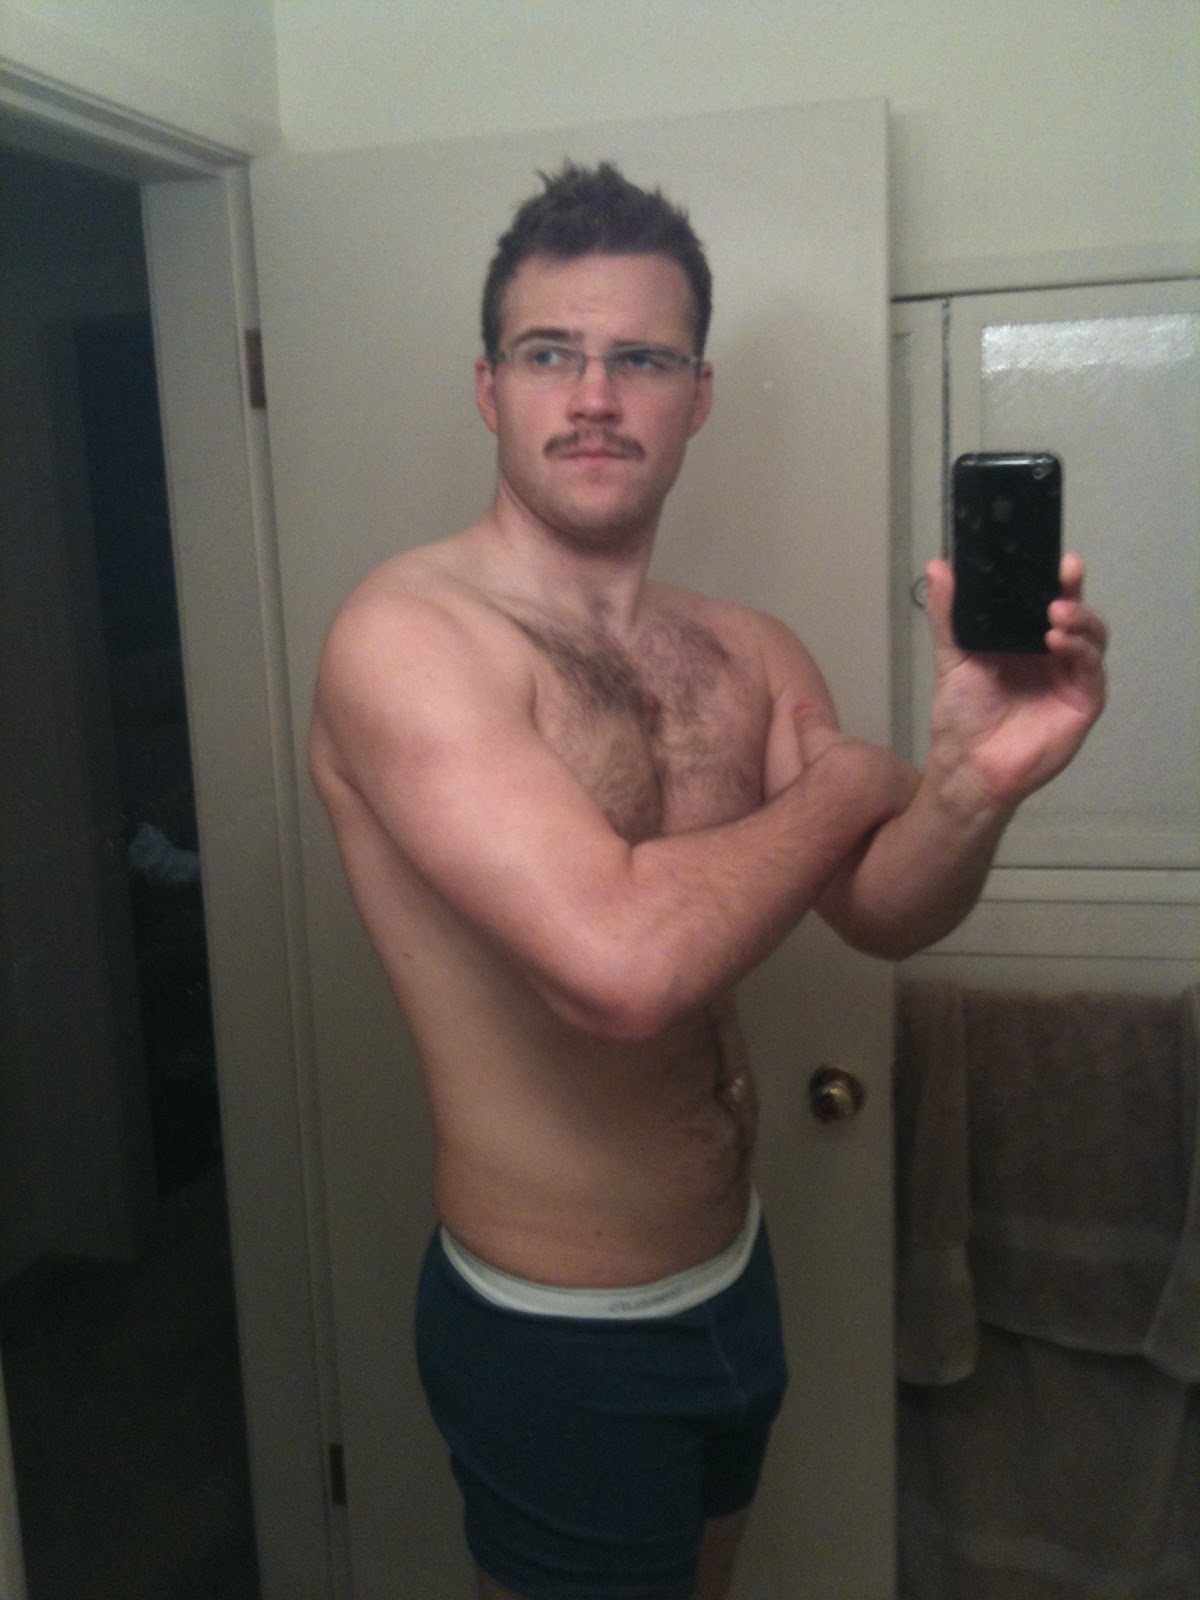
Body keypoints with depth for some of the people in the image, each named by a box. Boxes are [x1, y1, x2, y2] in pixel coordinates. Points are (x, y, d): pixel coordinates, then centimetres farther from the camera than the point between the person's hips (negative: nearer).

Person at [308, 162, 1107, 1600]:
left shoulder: (751, 657, 1)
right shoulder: (406, 634, -22)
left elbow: (882, 917, -6)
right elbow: (620, 966, -35)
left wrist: (973, 784, -28)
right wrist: (848, 784, -17)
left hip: (734, 1277, 7)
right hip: (557, 1335, -7)